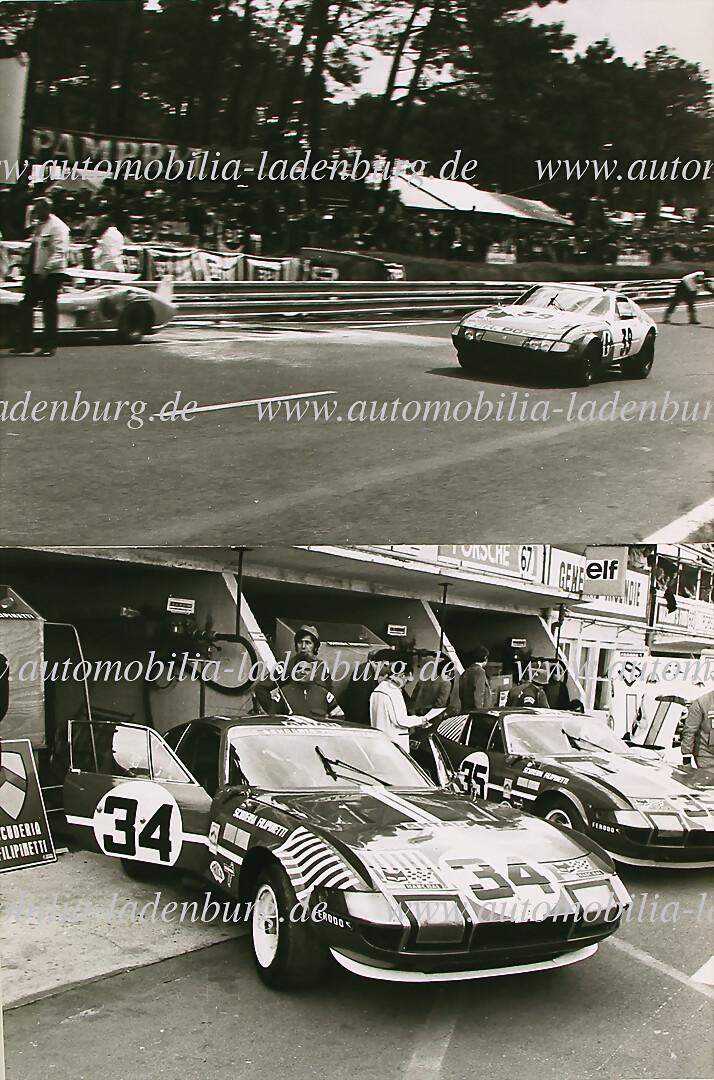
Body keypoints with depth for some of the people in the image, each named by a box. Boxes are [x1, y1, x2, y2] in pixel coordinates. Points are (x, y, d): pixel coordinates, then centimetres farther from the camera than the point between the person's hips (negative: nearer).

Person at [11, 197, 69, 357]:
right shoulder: (38, 225, 16)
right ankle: (24, 344, 14)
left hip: (50, 274, -9)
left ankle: (48, 346, 6)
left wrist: (47, 268, -28)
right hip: (35, 273, 9)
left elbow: (60, 252, -19)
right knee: (26, 307, 8)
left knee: (49, 309, -2)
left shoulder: (57, 226, -11)